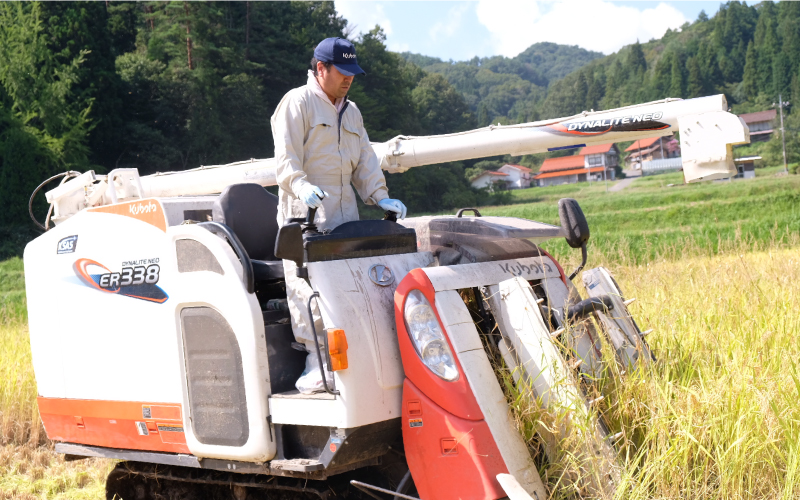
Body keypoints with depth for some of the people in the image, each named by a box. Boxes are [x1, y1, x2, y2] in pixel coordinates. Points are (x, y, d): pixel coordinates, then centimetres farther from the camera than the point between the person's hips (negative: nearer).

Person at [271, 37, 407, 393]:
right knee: (309, 289, -12)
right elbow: (286, 158, -10)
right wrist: (302, 186, -28)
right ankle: (316, 363, -10)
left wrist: (379, 196, 8)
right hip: (305, 216, -7)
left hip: (345, 215, 7)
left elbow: (365, 160, 23)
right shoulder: (297, 103, -1)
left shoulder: (351, 112, 23)